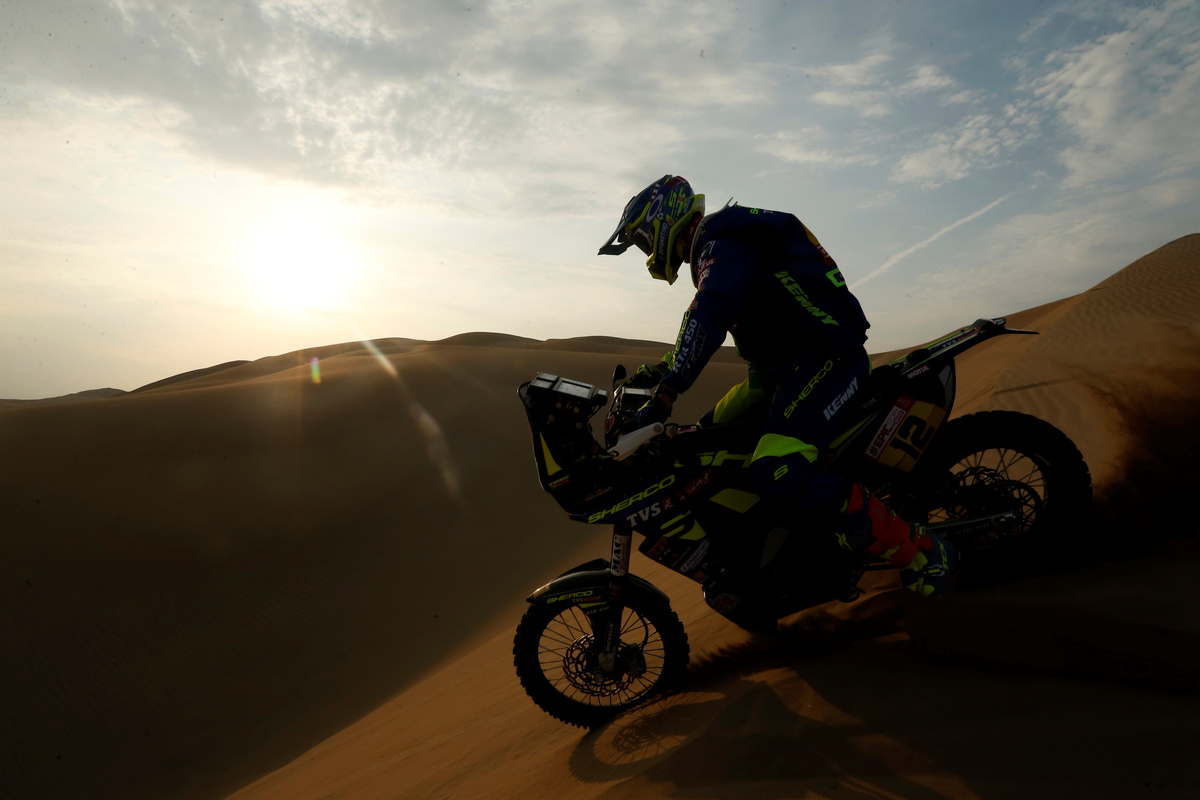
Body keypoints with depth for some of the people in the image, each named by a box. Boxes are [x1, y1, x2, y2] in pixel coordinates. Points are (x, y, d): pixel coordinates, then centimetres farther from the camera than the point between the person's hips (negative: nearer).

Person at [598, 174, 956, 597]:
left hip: (826, 360, -11)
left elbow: (706, 320, -26)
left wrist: (664, 396, -26)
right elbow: (706, 327, 33)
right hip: (783, 368, 11)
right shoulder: (715, 248, 23)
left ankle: (923, 553, -17)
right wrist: (662, 368, 26)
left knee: (780, 475, -30)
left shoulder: (725, 238, -11)